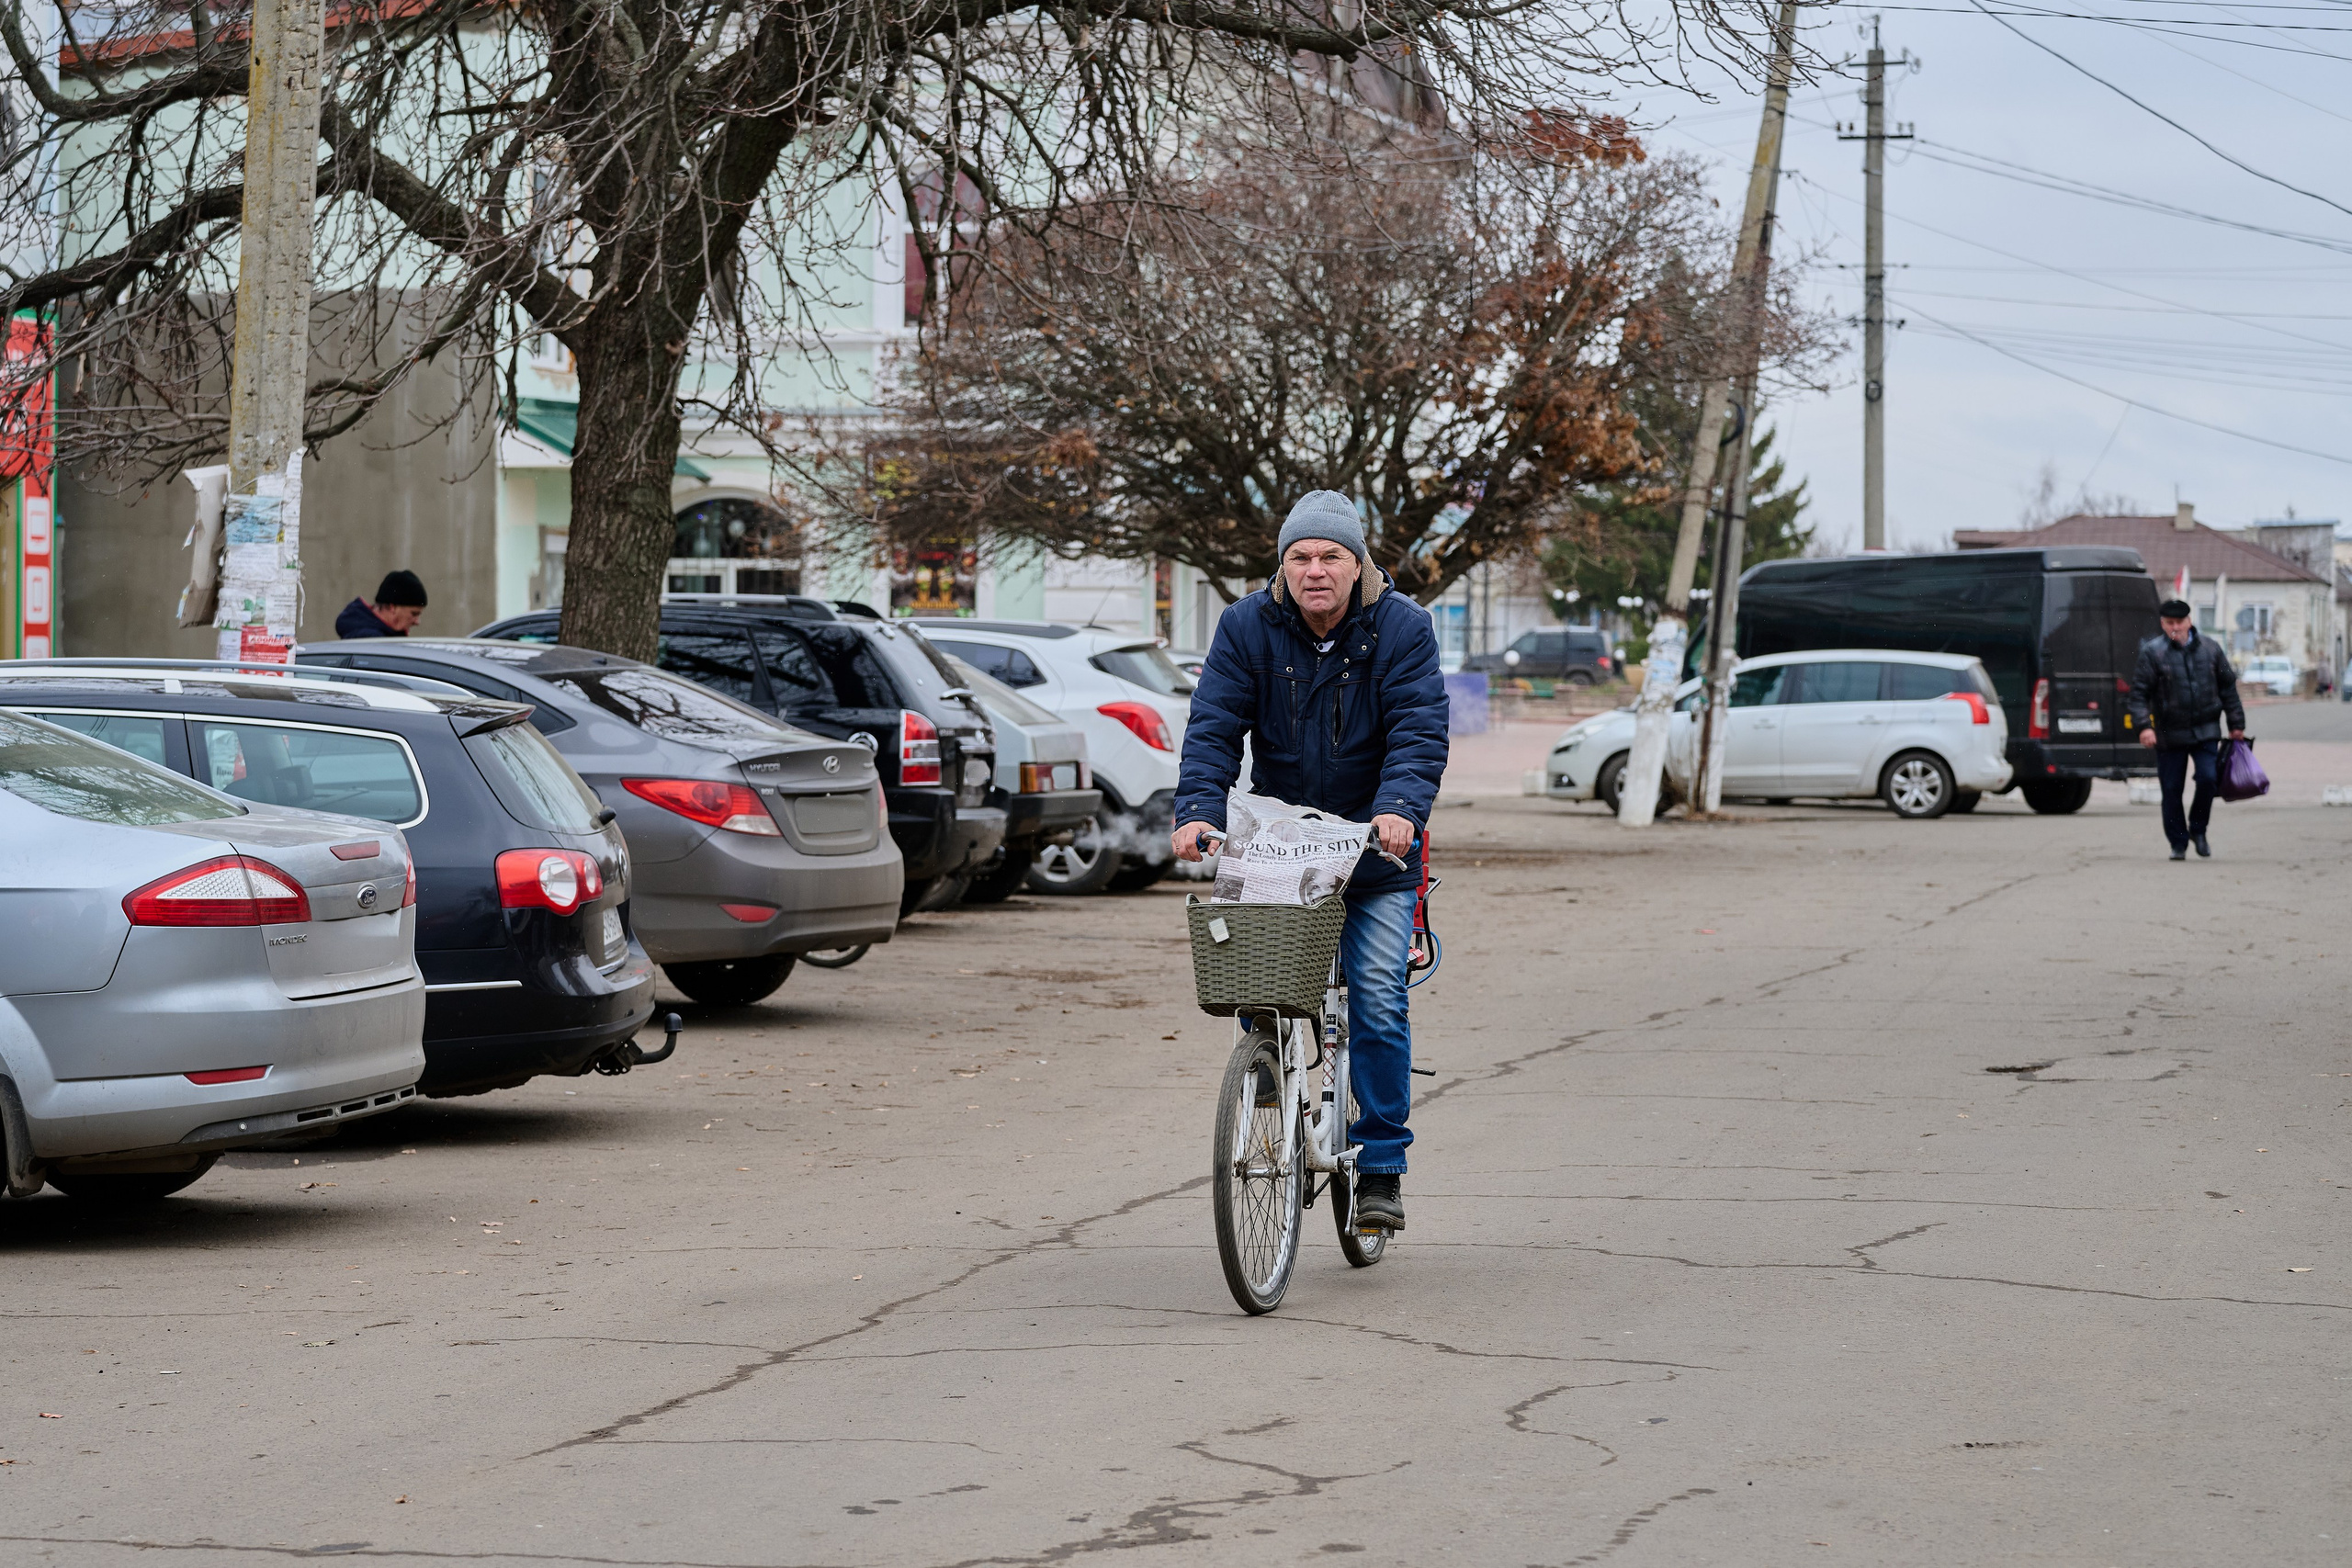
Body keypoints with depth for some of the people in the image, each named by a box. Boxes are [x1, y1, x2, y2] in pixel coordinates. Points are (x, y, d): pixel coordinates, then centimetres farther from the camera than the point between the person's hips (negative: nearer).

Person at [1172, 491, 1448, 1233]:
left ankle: (1381, 1167, 1)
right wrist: (1198, 810, -28)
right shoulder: (1247, 627, -5)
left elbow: (1419, 730, -18)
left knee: (1376, 1001, -9)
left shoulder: (1401, 628, -9)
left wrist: (1400, 808, -37)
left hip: (1376, 850, -2)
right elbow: (1213, 726, -10)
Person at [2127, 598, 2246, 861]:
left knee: (2207, 778, -12)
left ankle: (2198, 829, 11)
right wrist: (2143, 725, -17)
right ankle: (2178, 844, 14)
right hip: (2170, 735, -1)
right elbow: (2138, 692, -5)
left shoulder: (2210, 649, 7)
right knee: (2172, 790, 1)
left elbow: (2228, 686, 15)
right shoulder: (2152, 652, -2)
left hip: (2205, 731, 1)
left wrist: (2236, 723, 14)